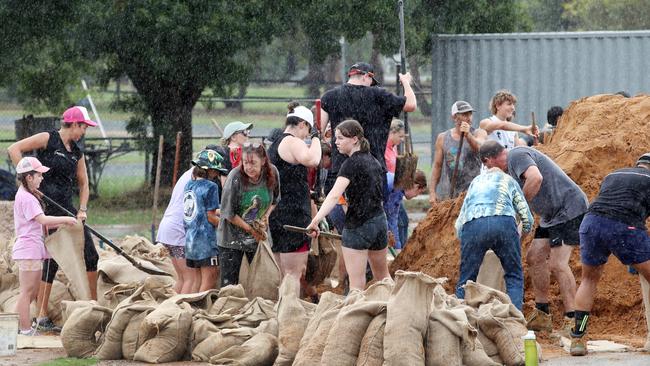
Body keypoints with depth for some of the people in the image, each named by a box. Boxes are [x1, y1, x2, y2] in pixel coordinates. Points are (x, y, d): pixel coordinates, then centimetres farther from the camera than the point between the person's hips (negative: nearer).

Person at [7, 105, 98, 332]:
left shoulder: (77, 153, 14)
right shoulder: (48, 139, -6)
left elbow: (83, 183, 20)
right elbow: (14, 149, -11)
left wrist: (82, 209, 5)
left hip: (66, 207, 7)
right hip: (45, 207, -7)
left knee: (90, 255, 5)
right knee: (52, 260, -9)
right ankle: (42, 317, -4)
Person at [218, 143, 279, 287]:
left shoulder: (272, 173, -10)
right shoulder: (235, 177, -22)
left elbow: (275, 200, 10)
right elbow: (228, 213, -16)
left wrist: (266, 216, -7)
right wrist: (251, 229, -15)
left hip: (260, 236, 4)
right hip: (232, 236, -4)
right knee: (229, 282, -2)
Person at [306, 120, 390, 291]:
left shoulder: (352, 163, -14)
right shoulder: (373, 161, 11)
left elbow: (334, 195, -26)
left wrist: (315, 221, -35)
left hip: (358, 225, -8)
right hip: (379, 221, 8)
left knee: (356, 283, -9)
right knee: (383, 277, 22)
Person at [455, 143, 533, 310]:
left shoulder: (476, 181, 35)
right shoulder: (509, 180, 29)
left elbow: (459, 224, 32)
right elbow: (527, 218, 27)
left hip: (472, 226, 1)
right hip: (503, 223, -1)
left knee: (465, 280, 12)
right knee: (514, 277, 14)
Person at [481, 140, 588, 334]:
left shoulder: (517, 156, -12)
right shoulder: (512, 166, 20)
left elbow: (536, 178, -31)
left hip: (569, 208, -11)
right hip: (552, 215, 11)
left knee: (557, 264, -15)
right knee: (534, 257, 10)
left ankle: (572, 321, -16)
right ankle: (542, 315, 16)